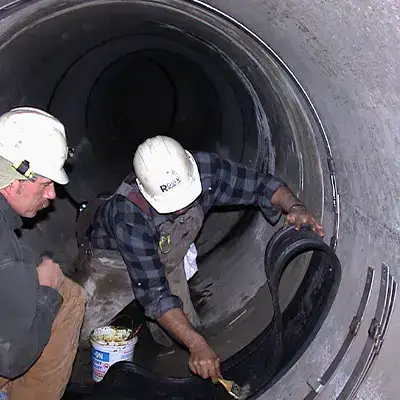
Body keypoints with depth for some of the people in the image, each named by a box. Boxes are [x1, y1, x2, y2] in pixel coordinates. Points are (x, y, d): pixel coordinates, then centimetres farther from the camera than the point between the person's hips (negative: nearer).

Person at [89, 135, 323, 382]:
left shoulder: (205, 169, -33)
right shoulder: (130, 219, -44)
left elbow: (261, 185, -20)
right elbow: (153, 291, -43)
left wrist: (294, 206, -41)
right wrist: (196, 344, -50)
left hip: (167, 249, 3)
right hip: (113, 250, -2)